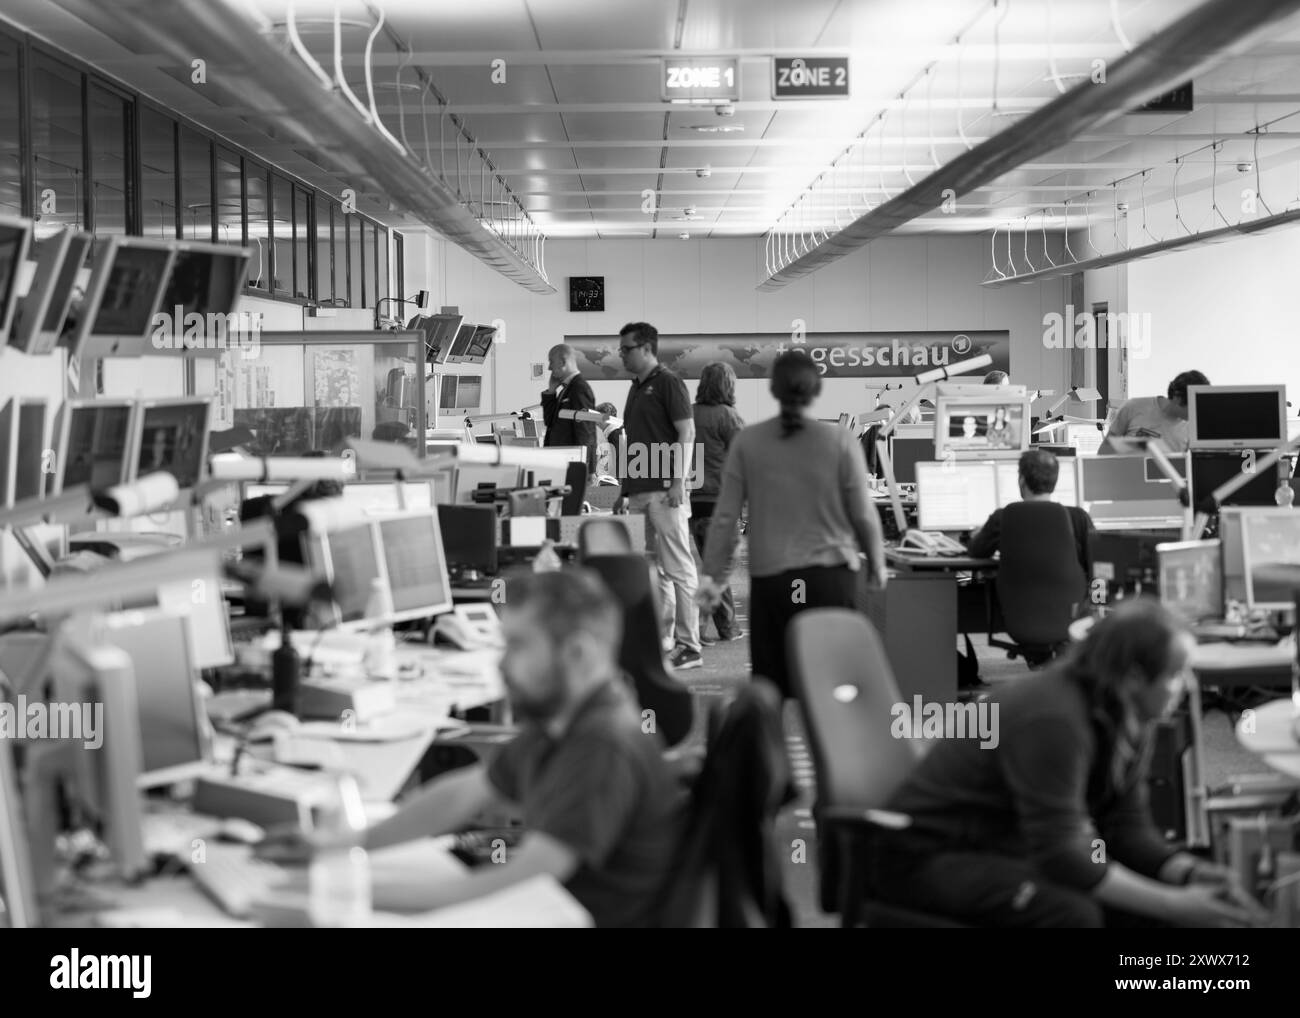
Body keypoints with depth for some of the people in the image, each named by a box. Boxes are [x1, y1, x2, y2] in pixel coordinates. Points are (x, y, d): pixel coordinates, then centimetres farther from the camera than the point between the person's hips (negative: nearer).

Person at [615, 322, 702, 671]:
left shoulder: (667, 383, -6)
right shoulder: (636, 387, 19)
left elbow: (687, 434, -11)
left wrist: (679, 482, -19)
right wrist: (626, 489, 18)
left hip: (665, 489, -9)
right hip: (639, 491, 9)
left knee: (678, 568, -7)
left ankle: (689, 646, -5)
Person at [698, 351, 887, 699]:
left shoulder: (747, 442, 1)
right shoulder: (840, 441, -2)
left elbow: (725, 516, 2)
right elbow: (863, 513, 2)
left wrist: (713, 574, 11)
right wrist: (876, 563, 18)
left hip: (769, 578, 1)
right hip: (830, 573, -1)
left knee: (769, 685, 5)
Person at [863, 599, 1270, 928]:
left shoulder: (1129, 719, 0)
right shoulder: (1053, 719, -28)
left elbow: (1127, 827, 3)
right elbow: (1061, 855, -30)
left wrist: (1185, 870, -16)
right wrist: (1174, 906, -28)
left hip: (1013, 851, 9)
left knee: (1152, 890, -4)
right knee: (1072, 914, -32)